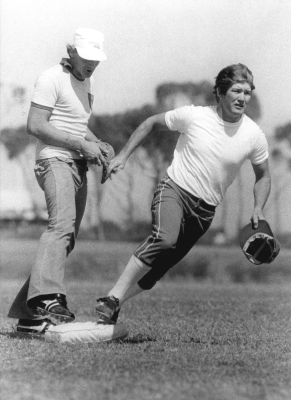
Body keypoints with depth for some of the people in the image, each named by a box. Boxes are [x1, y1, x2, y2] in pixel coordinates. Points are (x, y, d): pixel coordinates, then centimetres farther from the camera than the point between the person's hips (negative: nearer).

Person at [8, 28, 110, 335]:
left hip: (78, 167, 10)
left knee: (67, 238, 7)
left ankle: (26, 311, 12)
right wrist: (81, 144, -18)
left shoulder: (85, 81, 20)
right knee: (61, 225, -30)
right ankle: (47, 297, -48)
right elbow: (35, 126, -17)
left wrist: (96, 144, 10)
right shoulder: (52, 79, -8)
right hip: (55, 161, -9)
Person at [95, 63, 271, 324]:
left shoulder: (254, 136, -3)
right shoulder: (193, 116, -9)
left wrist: (258, 210, -2)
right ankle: (113, 297, -28)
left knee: (162, 265, 0)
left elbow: (263, 176, 13)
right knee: (164, 239, -32)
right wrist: (123, 156, 3)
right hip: (174, 189, -3)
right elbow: (152, 123, 7)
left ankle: (114, 306, 14)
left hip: (206, 208, 4)